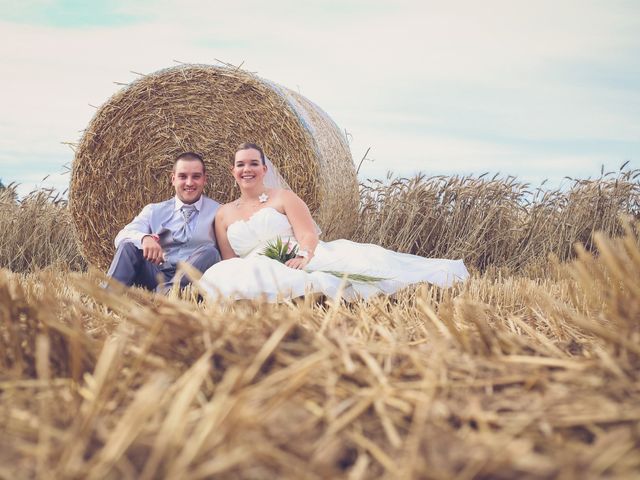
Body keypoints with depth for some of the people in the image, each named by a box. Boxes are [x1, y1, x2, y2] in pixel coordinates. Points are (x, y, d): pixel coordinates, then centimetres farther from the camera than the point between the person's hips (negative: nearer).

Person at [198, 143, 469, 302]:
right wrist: (239, 273, -11)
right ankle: (316, 284, -42)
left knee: (354, 257, -29)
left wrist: (302, 257, -24)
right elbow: (229, 259, 13)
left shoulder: (283, 197, 13)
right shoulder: (224, 214, 21)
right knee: (218, 276, -35)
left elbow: (309, 236, -1)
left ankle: (440, 276, -36)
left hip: (300, 262, -1)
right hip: (259, 272, 1)